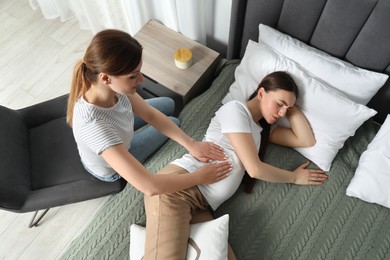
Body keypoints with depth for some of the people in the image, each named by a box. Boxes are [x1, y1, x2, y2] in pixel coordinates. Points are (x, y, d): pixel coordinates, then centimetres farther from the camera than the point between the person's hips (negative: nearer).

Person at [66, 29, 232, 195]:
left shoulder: (112, 86, -30)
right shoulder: (94, 126, -50)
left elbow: (151, 114, -16)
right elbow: (149, 187, -51)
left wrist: (191, 144, -24)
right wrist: (199, 177, -38)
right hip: (110, 169, -4)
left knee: (168, 104, 17)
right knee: (174, 122, 9)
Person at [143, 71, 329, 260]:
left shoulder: (263, 128, 27)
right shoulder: (235, 109, 1)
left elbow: (307, 141, 23)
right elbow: (255, 169, -4)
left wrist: (291, 107, 19)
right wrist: (294, 177, 11)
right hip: (178, 183, -8)